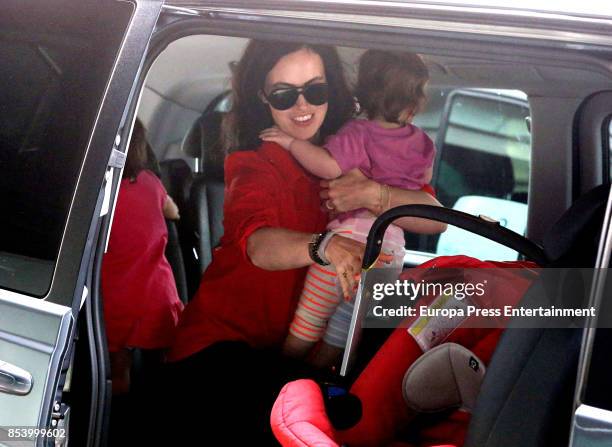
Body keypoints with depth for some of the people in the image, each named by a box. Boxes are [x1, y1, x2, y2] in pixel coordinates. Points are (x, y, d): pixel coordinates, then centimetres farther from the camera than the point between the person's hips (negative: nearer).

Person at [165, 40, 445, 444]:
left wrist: (374, 194, -24)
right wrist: (325, 245, -53)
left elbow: (434, 218, -5)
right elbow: (260, 247, -32)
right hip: (223, 341, -5)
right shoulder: (255, 167, -9)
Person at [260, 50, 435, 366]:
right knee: (345, 327, 14)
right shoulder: (423, 144, 8)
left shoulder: (358, 134, -10)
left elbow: (329, 167, -24)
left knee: (308, 321, 6)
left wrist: (291, 142, -14)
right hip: (392, 244, 5)